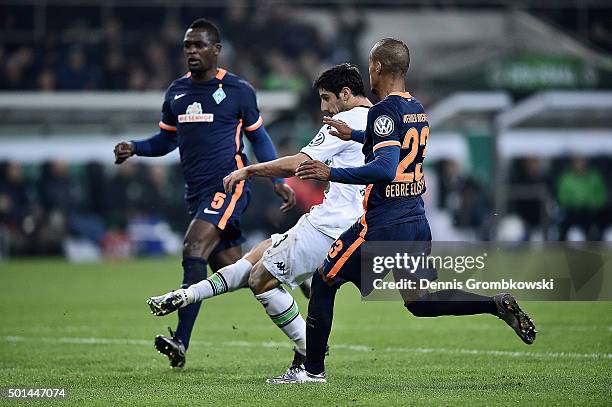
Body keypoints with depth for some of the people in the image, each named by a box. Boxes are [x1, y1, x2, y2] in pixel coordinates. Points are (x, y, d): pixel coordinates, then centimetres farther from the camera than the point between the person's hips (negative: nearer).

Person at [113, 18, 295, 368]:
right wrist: (134, 148, 3)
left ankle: (180, 342, -28)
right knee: (231, 270, 7)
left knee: (194, 248, -24)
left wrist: (279, 181, 1)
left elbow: (259, 138, 7)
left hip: (229, 185, -6)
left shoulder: (238, 90, -1)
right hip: (197, 192, 6)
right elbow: (167, 139, 22)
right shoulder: (176, 92, 12)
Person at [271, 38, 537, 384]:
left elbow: (385, 170, -27)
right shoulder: (417, 109, 11)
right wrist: (354, 135, 38)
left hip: (383, 225, -8)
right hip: (417, 223, 8)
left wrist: (331, 174, -24)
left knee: (323, 282, 6)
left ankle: (313, 369, 9)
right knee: (420, 301, 16)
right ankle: (497, 304, -1)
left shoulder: (385, 111, -16)